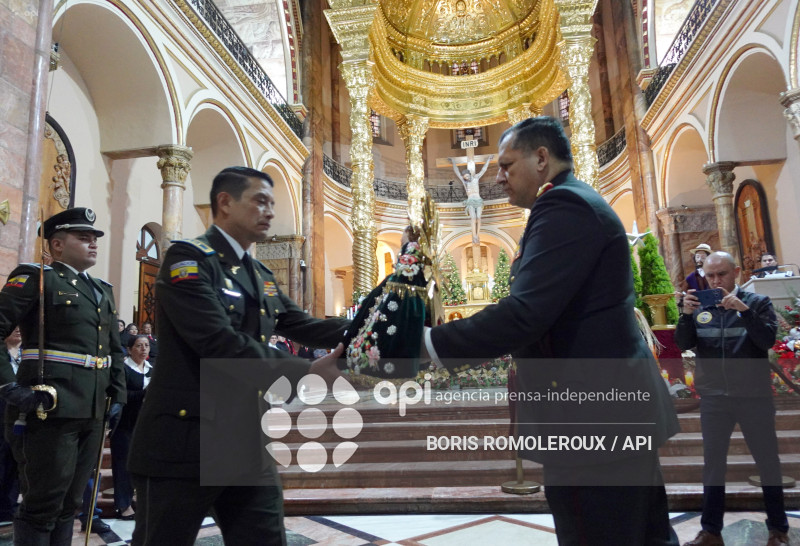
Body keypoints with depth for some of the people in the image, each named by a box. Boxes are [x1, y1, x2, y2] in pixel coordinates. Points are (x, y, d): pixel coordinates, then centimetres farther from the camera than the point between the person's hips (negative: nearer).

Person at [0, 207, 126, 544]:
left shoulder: (103, 291, 17)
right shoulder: (34, 278, -4)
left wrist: (117, 394, 14)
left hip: (93, 412, 7)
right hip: (49, 410, -7)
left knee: (68, 504, 15)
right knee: (42, 505, 2)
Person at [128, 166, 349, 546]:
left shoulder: (261, 275, 15)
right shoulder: (188, 258, -12)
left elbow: (303, 326, 8)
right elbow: (220, 343, -24)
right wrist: (306, 373, -25)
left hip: (249, 445, 7)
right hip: (185, 443, -7)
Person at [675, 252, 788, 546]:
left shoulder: (758, 302, -1)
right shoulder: (700, 307, 5)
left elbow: (767, 340, -14)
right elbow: (684, 344, -3)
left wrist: (743, 309, -25)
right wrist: (686, 315, -19)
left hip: (754, 397, -2)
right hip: (713, 398, 2)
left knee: (768, 461, 10)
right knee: (713, 463, 9)